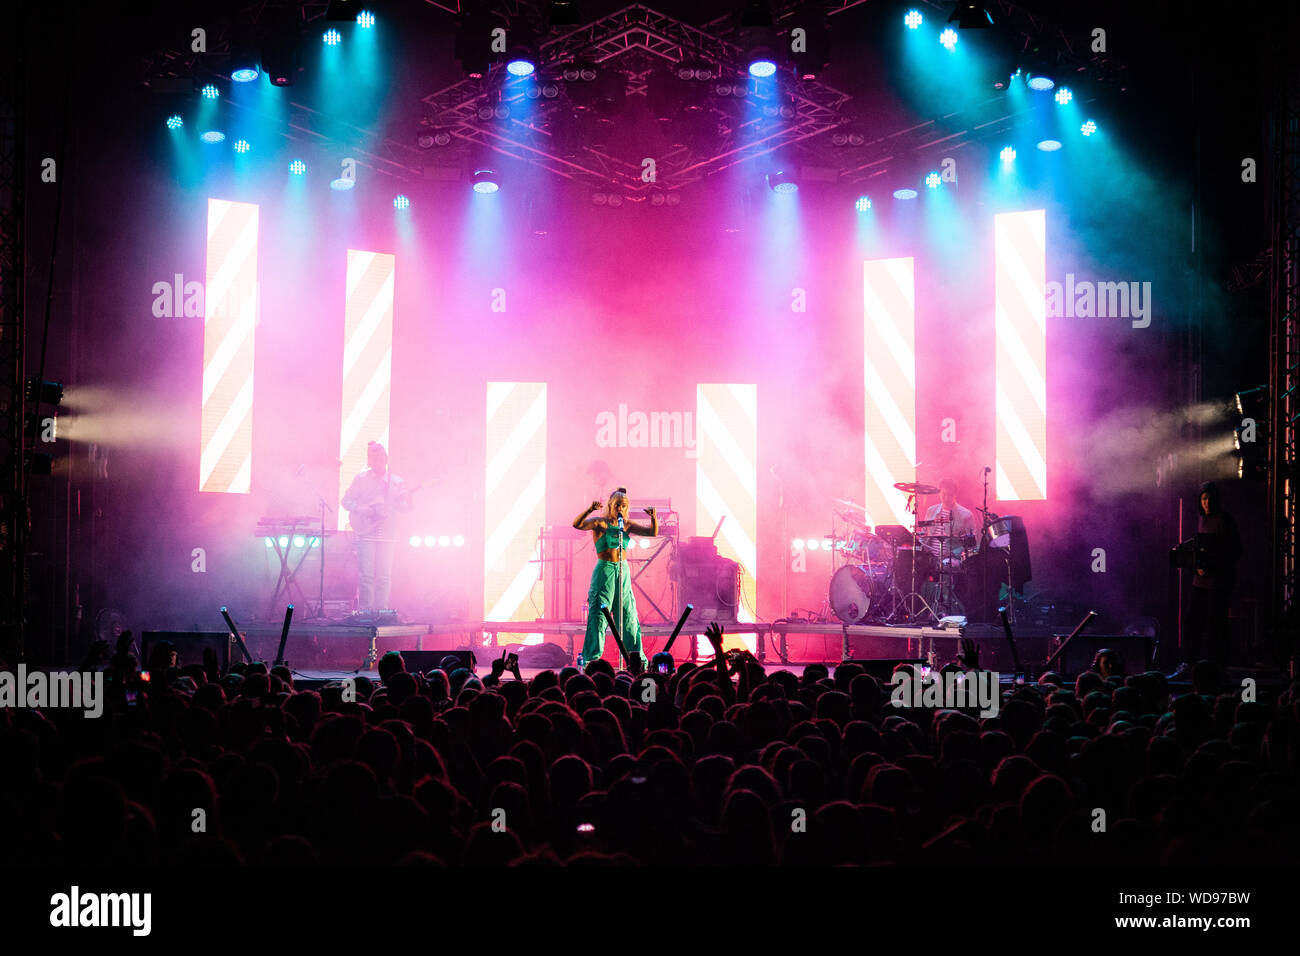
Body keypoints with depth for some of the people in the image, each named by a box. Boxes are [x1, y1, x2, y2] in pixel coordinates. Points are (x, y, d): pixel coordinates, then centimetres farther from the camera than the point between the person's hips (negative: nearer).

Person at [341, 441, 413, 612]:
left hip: (388, 535, 2)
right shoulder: (361, 479, 7)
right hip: (366, 534, -2)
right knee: (367, 575, -7)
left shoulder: (396, 482, 11)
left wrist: (391, 504, -12)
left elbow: (406, 506, 9)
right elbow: (346, 501, 7)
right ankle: (366, 609, -1)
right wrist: (362, 509, -10)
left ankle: (381, 609, 4)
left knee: (384, 576, -2)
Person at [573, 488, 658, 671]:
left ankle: (637, 660, 14)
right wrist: (590, 510, -36)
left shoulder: (627, 525, 10)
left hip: (623, 572, 5)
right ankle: (590, 659, -2)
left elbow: (653, 532, 5)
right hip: (604, 572, -5)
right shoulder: (600, 523, -4)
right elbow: (577, 524, -20)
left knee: (629, 616, 8)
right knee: (598, 616, -6)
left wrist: (654, 518, -15)